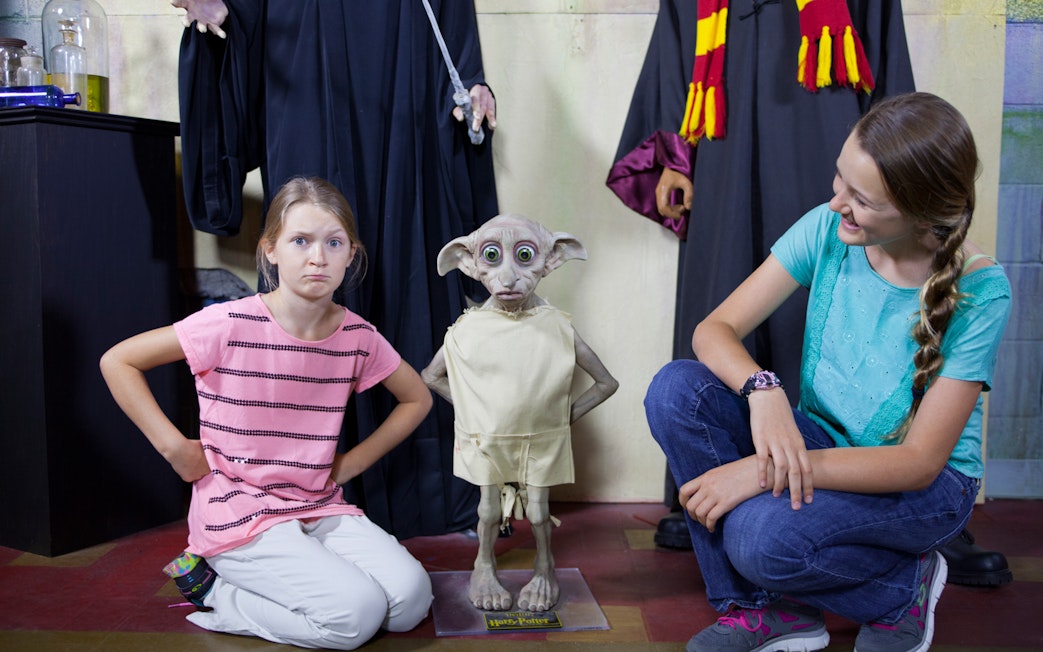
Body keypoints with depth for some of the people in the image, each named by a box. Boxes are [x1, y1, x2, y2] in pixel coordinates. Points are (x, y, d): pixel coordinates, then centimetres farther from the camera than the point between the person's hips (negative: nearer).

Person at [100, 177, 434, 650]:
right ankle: (214, 589, 1)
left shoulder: (357, 337, -1)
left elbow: (417, 398, 15)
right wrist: (175, 448, -10)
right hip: (239, 516, -5)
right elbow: (117, 362, -5)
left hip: (319, 510, 5)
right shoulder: (230, 325, -13)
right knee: (356, 613, -21)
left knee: (411, 598, -13)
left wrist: (352, 462, 6)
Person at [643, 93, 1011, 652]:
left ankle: (903, 587, 2)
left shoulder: (979, 292, -22)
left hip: (925, 485, -4)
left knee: (760, 535, -34)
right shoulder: (827, 229, -12)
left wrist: (763, 471, -32)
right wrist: (763, 390, -35)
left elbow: (920, 461, -23)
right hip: (818, 445, 5)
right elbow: (715, 329, -12)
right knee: (675, 390, -22)